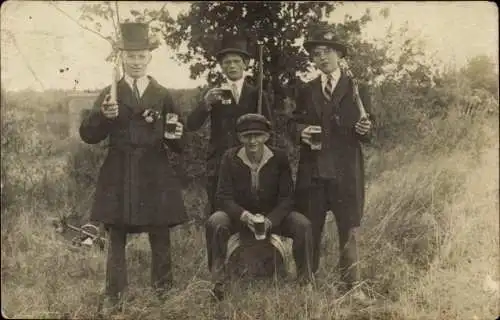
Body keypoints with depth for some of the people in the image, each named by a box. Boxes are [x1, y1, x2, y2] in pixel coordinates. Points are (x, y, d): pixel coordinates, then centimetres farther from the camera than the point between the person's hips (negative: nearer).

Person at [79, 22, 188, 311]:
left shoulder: (163, 96, 8)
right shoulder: (110, 94, 6)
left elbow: (178, 147, 8)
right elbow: (88, 135, -2)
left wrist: (176, 136, -15)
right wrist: (103, 115, -21)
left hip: (156, 178, 1)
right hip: (118, 178, 0)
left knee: (160, 240, 6)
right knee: (116, 241, 5)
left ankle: (164, 295, 20)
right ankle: (114, 299, 17)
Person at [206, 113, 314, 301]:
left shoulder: (279, 158, -9)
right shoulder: (230, 158, -9)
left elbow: (286, 197, -8)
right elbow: (223, 197, -12)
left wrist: (270, 220, -27)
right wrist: (244, 215, -32)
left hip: (273, 215, 0)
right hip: (240, 214, 0)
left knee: (303, 225, -26)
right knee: (214, 223, -31)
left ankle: (305, 283, -8)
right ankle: (218, 282, -14)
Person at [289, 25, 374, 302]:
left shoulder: (357, 90, 5)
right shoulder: (305, 91, 11)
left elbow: (367, 136, 5)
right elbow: (293, 125, 12)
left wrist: (365, 130, -18)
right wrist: (301, 132, -10)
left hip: (346, 173, -2)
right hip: (312, 172, 2)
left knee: (348, 230, 4)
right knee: (308, 230, 8)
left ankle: (350, 286, 15)